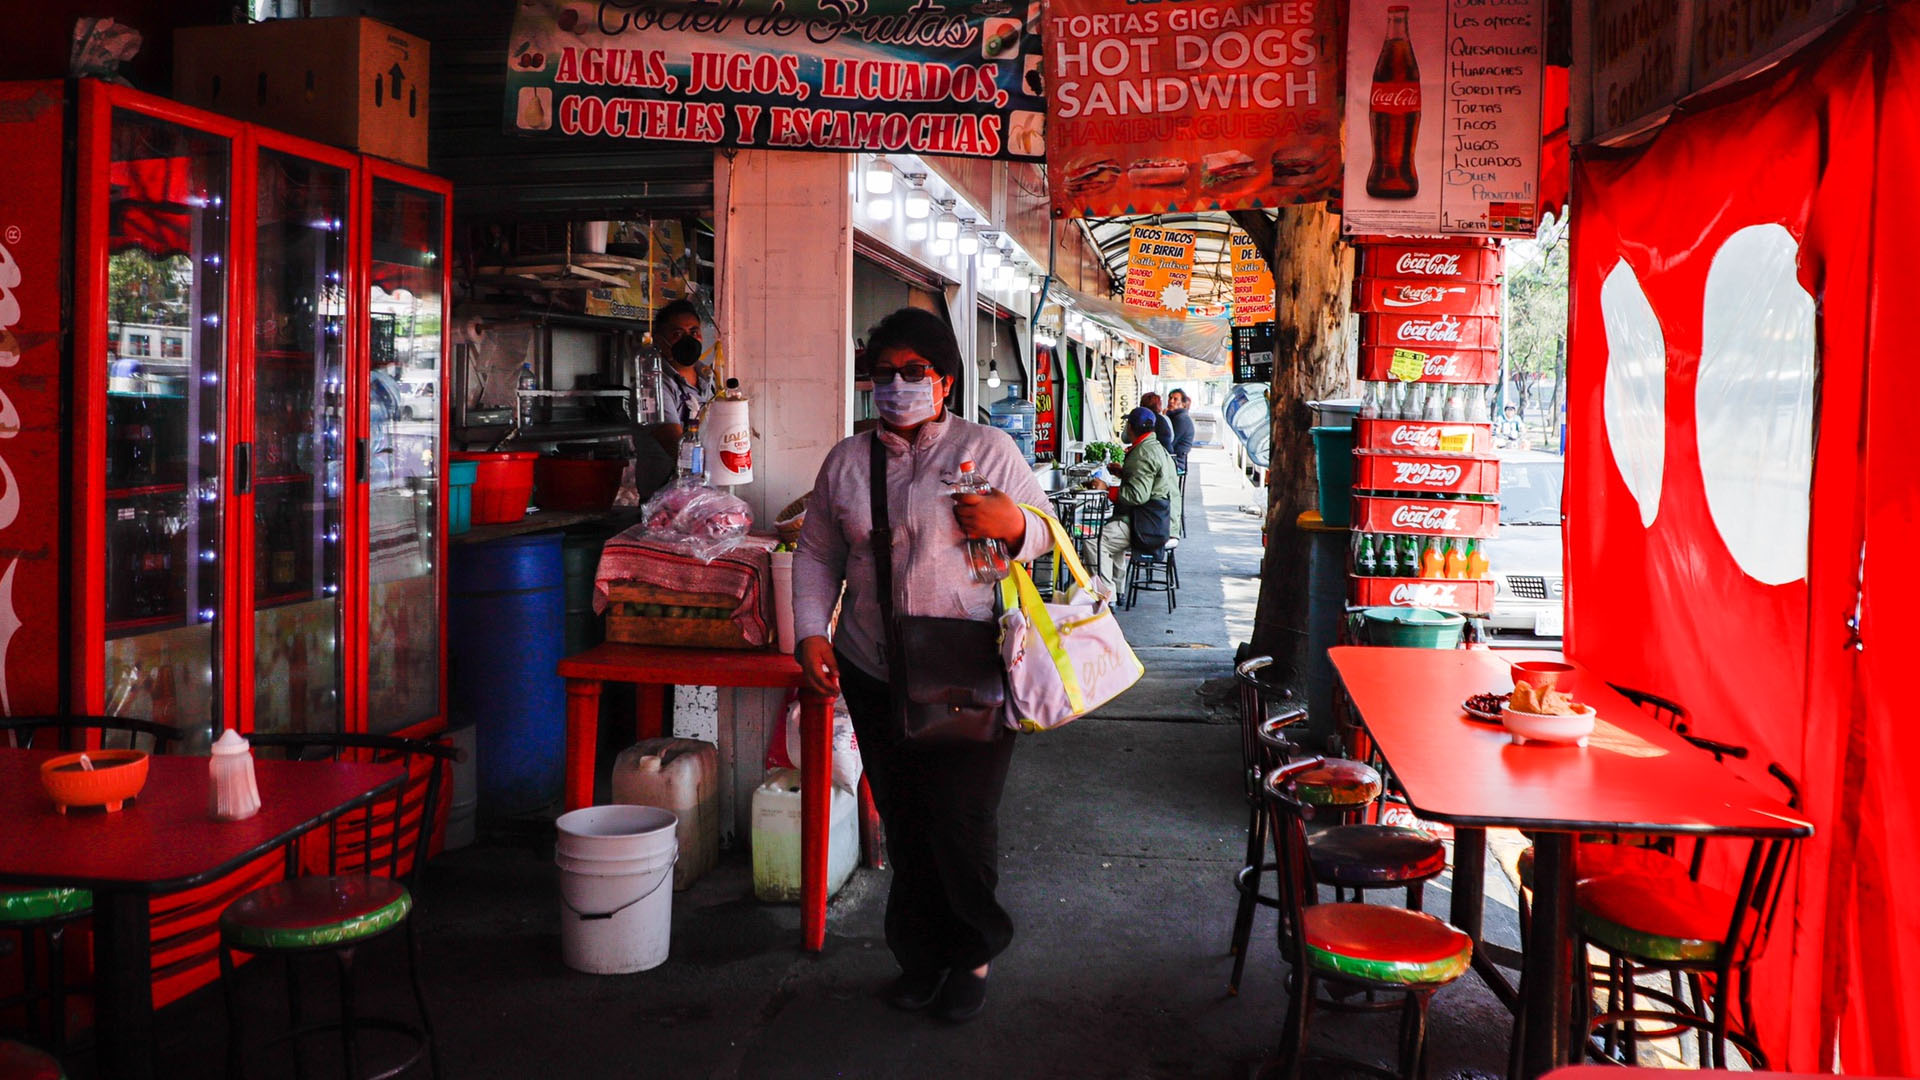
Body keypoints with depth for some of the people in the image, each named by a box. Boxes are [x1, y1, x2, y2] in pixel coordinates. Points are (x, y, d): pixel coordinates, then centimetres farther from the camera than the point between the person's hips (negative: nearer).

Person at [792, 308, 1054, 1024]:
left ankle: (972, 956, 22)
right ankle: (920, 955, 27)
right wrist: (811, 633, 2)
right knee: (903, 822, 9)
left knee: (961, 822, -1)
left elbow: (1046, 536, 6)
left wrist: (1012, 525, -17)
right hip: (874, 674, 3)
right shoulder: (846, 461, 10)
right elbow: (817, 555, 15)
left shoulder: (989, 449, 2)